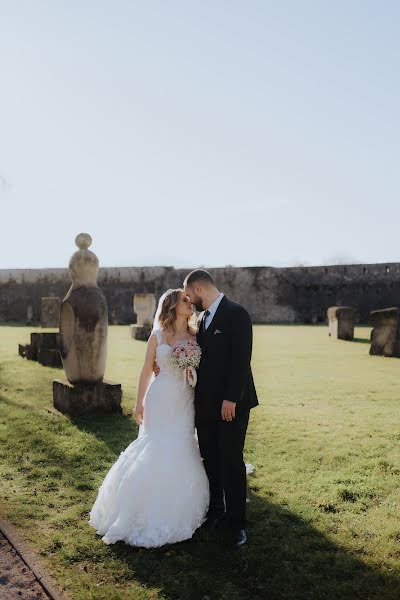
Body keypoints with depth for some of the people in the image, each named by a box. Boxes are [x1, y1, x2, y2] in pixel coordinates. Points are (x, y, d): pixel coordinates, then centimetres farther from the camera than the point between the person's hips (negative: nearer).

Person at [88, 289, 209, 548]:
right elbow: (147, 370, 4)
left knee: (180, 452, 3)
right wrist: (139, 402, 4)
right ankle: (150, 513, 18)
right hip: (160, 398, -1)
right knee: (156, 450, 2)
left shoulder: (195, 337, 3)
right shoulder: (158, 336, 0)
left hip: (184, 401, 1)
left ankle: (176, 513, 20)